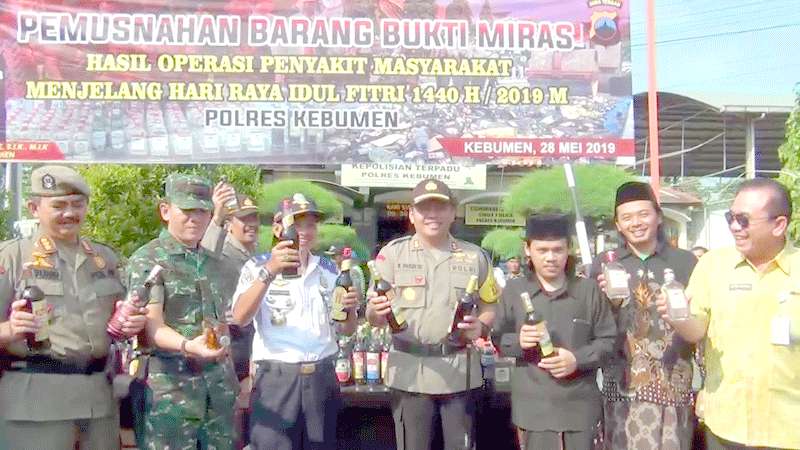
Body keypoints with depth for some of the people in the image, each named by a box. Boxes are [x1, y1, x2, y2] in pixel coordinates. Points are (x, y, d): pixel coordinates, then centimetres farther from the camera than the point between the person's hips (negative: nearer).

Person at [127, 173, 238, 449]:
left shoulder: (213, 262, 15)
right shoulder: (146, 260, -5)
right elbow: (151, 325, -16)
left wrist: (230, 374, 15)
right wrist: (186, 346, -35)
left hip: (218, 382, 6)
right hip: (171, 384, -6)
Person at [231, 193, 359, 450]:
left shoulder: (330, 270, 10)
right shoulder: (258, 266, -2)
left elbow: (346, 330, 13)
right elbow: (240, 318, -18)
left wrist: (350, 310, -9)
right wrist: (269, 272, -30)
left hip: (322, 378, 4)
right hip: (276, 378, -4)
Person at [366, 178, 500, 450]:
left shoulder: (475, 257, 6)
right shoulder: (392, 254, 0)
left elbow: (490, 307, 14)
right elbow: (374, 315, 1)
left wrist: (481, 327, -8)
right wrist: (375, 312, -23)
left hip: (460, 372, 2)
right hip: (410, 371, -1)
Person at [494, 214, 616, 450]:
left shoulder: (588, 289, 3)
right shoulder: (514, 290, 3)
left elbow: (608, 339, 4)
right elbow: (498, 338, 7)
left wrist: (577, 359, -13)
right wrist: (518, 341, -15)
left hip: (581, 404, 1)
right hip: (535, 406, -1)